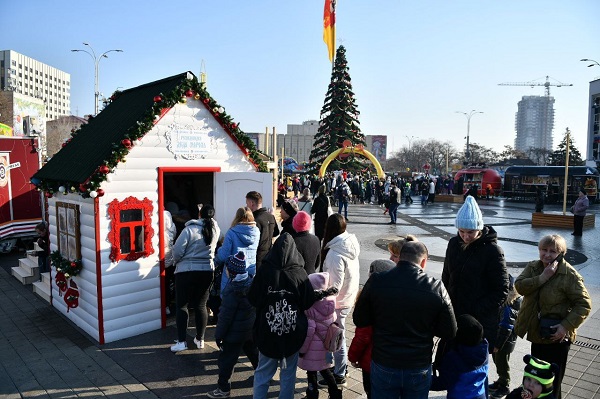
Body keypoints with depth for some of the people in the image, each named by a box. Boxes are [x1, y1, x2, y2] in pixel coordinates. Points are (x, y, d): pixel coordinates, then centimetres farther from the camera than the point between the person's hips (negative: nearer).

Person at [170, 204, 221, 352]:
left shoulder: (190, 229, -12)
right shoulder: (216, 230, 0)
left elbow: (177, 250, -12)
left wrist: (177, 261, 7)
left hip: (186, 272, -4)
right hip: (207, 271, 4)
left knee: (182, 306, 7)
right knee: (201, 305, 14)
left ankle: (181, 341, 8)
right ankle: (200, 339, 22)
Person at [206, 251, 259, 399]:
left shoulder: (233, 290, -23)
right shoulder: (251, 282, -2)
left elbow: (225, 316, -19)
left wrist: (218, 335, -9)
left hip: (235, 333, -8)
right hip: (251, 329, 8)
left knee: (226, 359, 5)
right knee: (253, 352, 25)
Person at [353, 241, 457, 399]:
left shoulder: (376, 281, -14)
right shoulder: (436, 287, -14)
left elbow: (359, 320, -4)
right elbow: (449, 332, -6)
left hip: (383, 366, 0)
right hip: (419, 369, 1)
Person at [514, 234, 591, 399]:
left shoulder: (570, 275, -17)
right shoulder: (532, 267, -1)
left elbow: (584, 305, -15)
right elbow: (519, 286, -14)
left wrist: (566, 326, -24)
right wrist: (542, 277, -25)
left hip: (556, 335, -5)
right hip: (537, 333, 6)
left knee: (552, 379, 8)